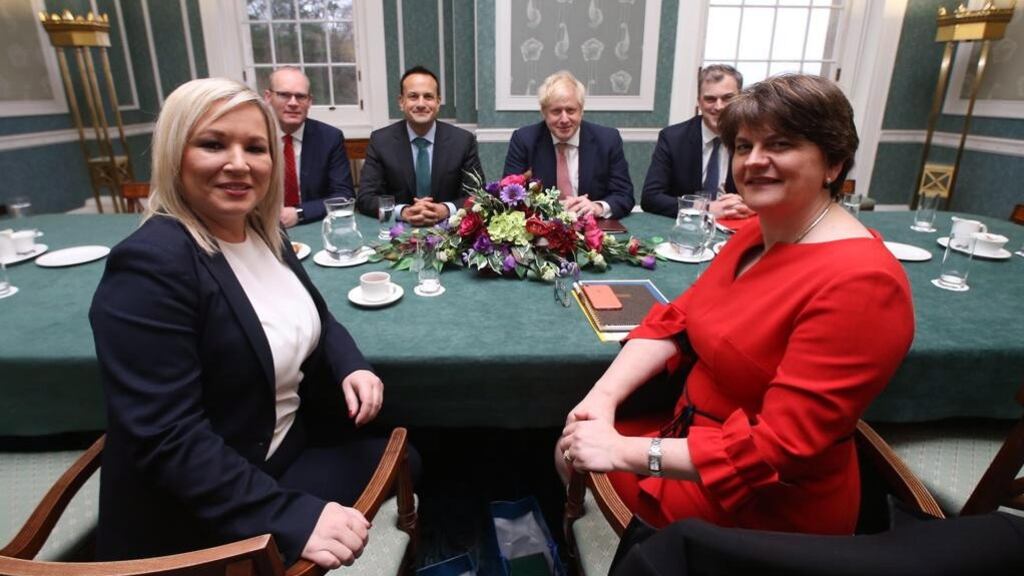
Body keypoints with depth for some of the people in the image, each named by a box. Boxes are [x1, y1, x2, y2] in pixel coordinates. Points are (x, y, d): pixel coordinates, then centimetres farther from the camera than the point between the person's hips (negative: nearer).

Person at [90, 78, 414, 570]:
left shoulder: (262, 232, 0)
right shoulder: (149, 266, -26)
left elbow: (316, 319, 11)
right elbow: (166, 439, -29)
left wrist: (351, 367, -11)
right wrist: (292, 517, -34)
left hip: (292, 441, 8)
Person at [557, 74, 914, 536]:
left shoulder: (859, 282, -26)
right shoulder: (756, 236, 2)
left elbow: (781, 445, -28)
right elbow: (675, 320, 0)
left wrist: (624, 452, -26)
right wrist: (603, 395, -16)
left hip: (765, 509, -7)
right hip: (698, 435, 8)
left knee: (586, 463, -3)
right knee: (573, 444, 9)